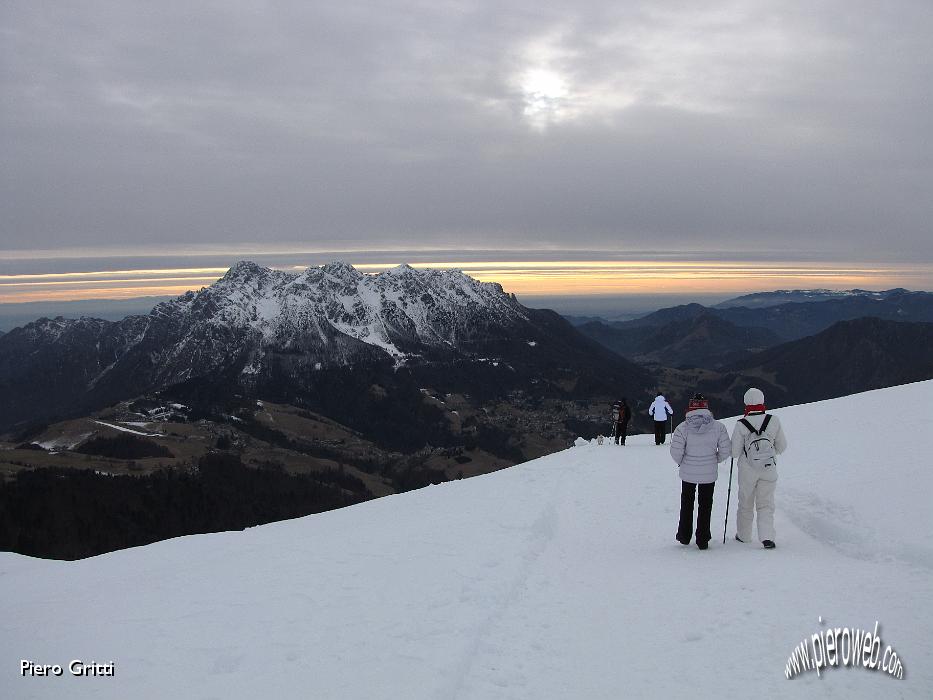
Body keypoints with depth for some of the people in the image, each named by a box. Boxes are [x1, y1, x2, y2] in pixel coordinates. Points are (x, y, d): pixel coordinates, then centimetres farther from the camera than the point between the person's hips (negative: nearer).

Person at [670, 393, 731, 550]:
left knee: (687, 503, 20)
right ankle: (703, 540, 17)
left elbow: (676, 451, -15)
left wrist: (681, 462, 6)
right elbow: (726, 450, -7)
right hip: (709, 474, 0)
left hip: (688, 473, 0)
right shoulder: (718, 427, -11)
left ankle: (684, 536, 28)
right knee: (705, 505, 14)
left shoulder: (682, 428, -15)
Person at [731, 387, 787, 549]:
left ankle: (743, 535, 30)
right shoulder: (774, 421, -9)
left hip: (747, 470, -1)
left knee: (746, 503, 18)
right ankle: (767, 537, -7)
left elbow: (735, 453, -10)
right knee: (766, 504, 10)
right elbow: (782, 446, 1)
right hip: (769, 469, 1)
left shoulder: (741, 425, -15)